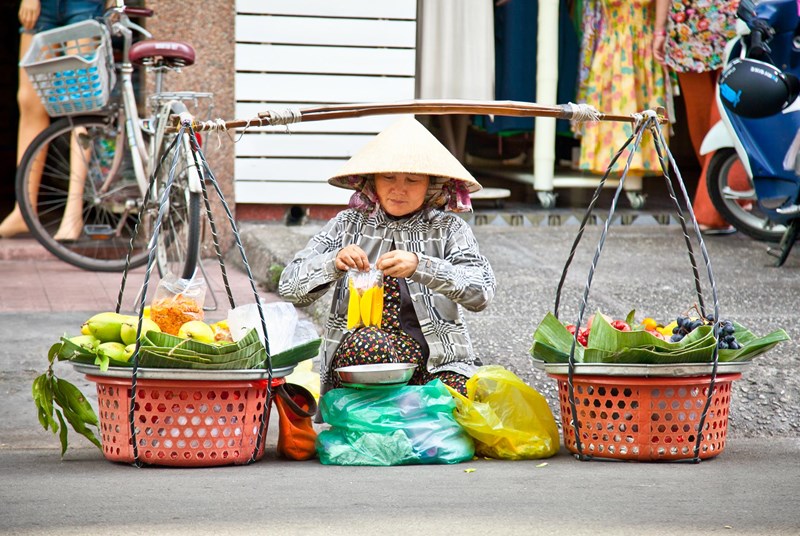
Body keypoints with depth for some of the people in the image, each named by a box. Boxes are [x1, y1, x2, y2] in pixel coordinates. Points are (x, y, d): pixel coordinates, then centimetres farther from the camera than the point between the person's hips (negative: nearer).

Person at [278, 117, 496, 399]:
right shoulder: (348, 225, 11)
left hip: (438, 360, -1)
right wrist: (335, 262, -17)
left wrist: (419, 265, -26)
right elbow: (290, 287, 4)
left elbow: (481, 291, -10)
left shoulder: (448, 228, 7)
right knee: (367, 342, -35)